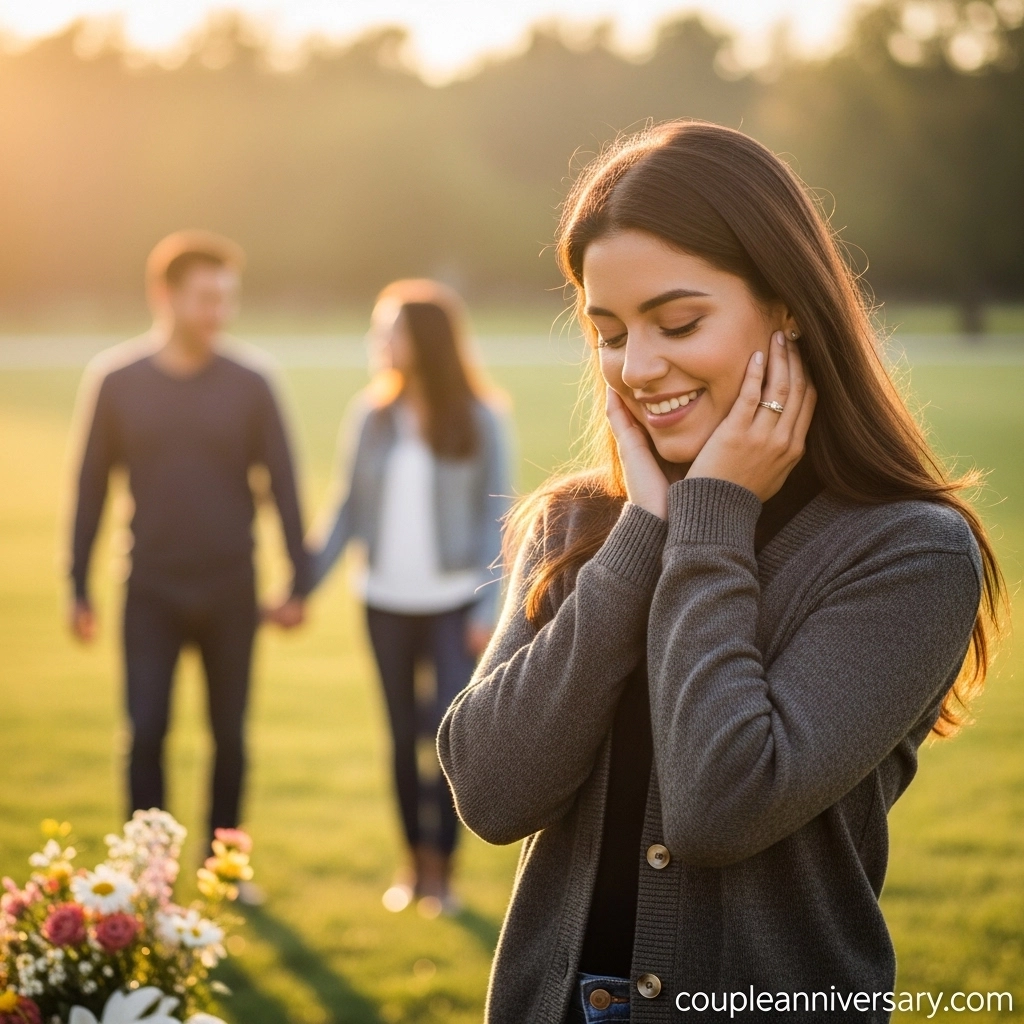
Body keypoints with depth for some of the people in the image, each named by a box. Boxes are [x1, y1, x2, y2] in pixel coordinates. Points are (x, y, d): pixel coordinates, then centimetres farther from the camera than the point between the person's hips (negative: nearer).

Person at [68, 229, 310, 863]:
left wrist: (300, 582, 0)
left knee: (230, 736, 8)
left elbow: (283, 485, 2)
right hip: (151, 591, -1)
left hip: (231, 590, 1)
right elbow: (92, 488, 3)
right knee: (145, 733, -6)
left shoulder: (249, 384, -3)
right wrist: (79, 589, 3)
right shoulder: (115, 381, -3)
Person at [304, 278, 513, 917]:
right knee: (404, 738, 10)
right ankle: (415, 864, 22)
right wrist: (306, 582, 1)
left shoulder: (481, 419, -4)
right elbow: (349, 511, 7)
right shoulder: (372, 415, 3)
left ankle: (443, 866, 5)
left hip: (454, 603, -3)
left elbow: (495, 519, -3)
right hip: (387, 602, 3)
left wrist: (488, 609, -8)